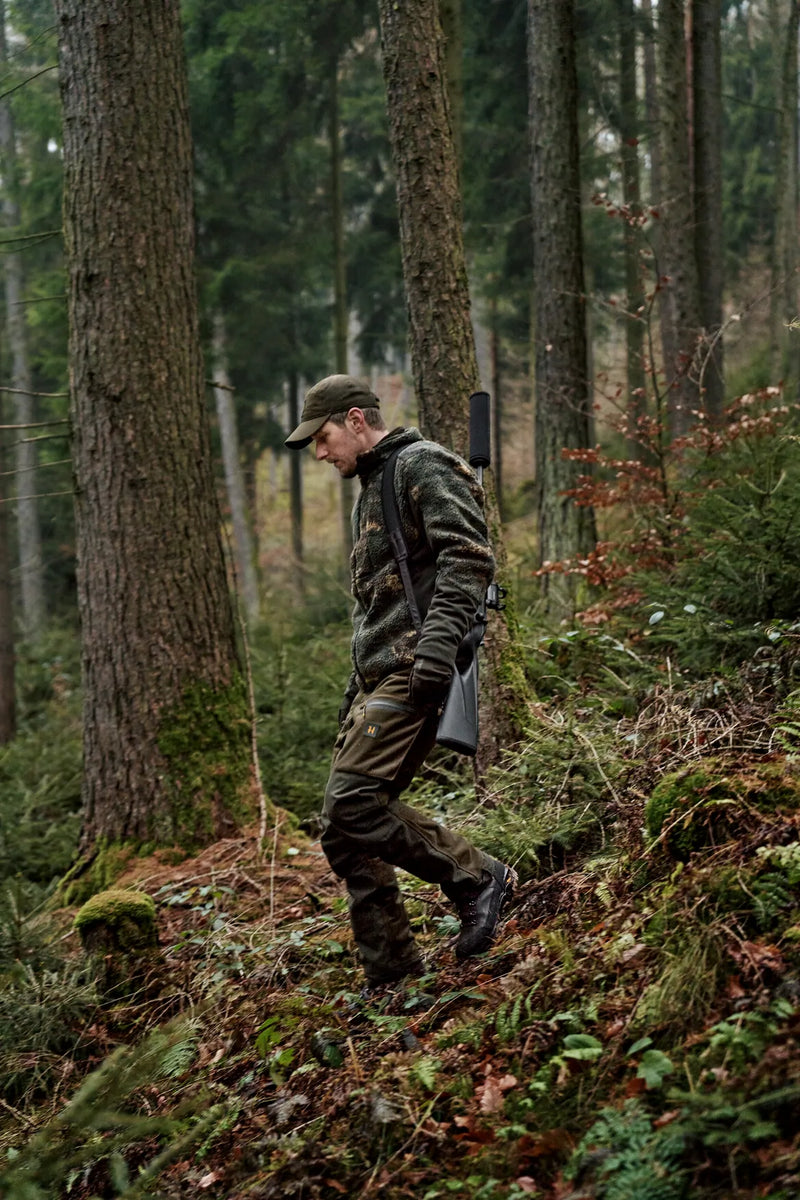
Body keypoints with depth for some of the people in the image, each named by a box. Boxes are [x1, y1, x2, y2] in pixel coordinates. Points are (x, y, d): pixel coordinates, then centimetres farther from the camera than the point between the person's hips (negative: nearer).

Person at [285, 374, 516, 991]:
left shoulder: (423, 466, -4)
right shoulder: (371, 490, 27)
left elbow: (469, 557, -18)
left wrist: (438, 641, -28)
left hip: (411, 672, -10)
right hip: (378, 678, 10)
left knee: (352, 802, -21)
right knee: (345, 834, 5)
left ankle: (478, 876, -8)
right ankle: (393, 976, 10)